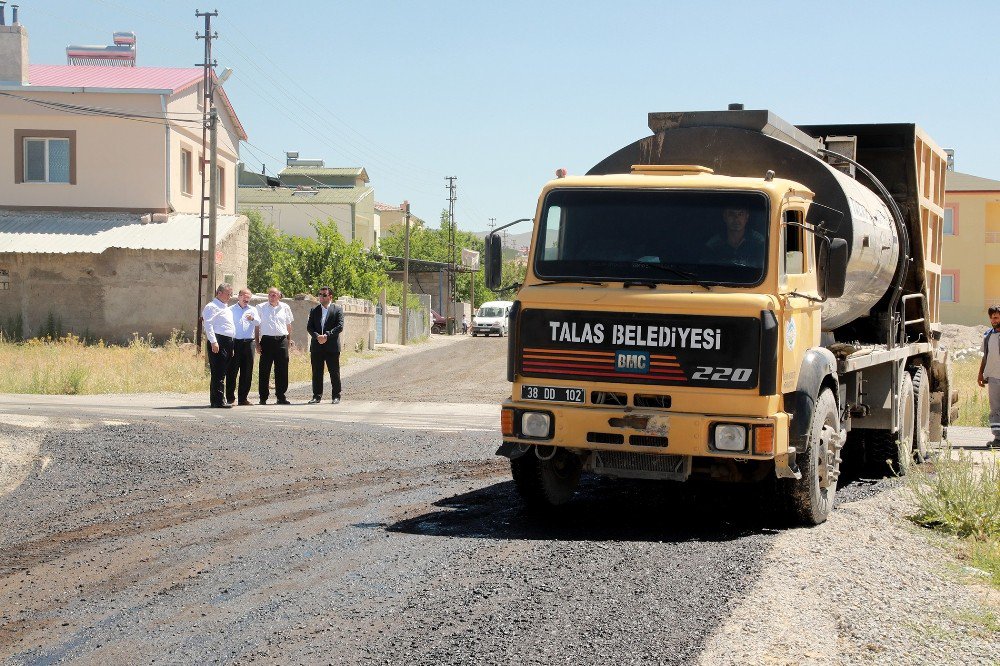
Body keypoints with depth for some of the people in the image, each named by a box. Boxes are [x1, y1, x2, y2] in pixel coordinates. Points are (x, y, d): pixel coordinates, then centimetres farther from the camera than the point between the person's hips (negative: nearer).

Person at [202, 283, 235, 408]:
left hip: (228, 342, 9)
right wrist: (213, 342, -22)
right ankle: (218, 401, -12)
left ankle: (215, 400, 15)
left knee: (222, 373, 10)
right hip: (218, 341, -9)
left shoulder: (226, 308, 25)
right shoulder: (212, 306, -4)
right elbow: (208, 324, -14)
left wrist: (232, 346, 22)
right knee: (218, 373, -10)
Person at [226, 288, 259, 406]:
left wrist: (252, 319, -26)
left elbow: (258, 322, -2)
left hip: (249, 343, 3)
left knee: (247, 372, 3)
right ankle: (230, 398, -2)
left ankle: (243, 398, 9)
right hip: (235, 343, -3)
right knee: (232, 371, -6)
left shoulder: (252, 310, 15)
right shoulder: (231, 310, 9)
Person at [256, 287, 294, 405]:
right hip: (267, 340, -1)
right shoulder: (261, 308, 6)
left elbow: (289, 325, 18)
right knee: (264, 370, -2)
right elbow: (257, 326, 7)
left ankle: (281, 396, 8)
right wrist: (257, 342, 1)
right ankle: (263, 397, 3)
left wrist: (289, 340, 13)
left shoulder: (285, 307, 11)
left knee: (282, 370, 1)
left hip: (281, 340, 2)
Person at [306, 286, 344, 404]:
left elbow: (340, 326, -6)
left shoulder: (337, 309, 3)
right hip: (317, 346, 3)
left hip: (332, 346, -3)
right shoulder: (314, 310, 13)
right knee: (316, 372, 3)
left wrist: (327, 335, -16)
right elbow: (309, 327, 7)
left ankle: (336, 396, 10)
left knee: (334, 372, 2)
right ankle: (317, 396, 8)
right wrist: (317, 336, -12)